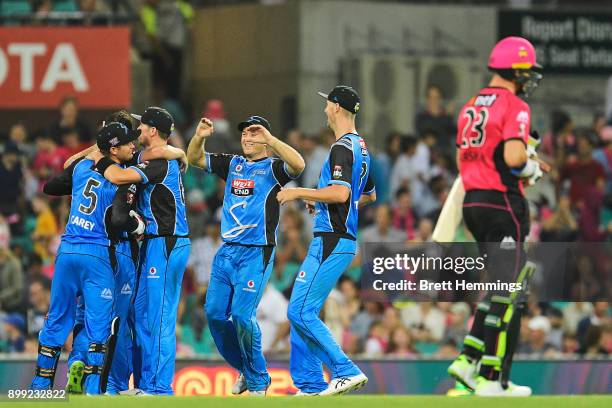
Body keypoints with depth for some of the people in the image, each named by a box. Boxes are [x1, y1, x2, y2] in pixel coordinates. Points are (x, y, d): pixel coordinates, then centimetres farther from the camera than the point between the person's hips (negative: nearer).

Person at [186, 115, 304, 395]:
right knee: (215, 314, 3)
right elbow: (195, 159, 14)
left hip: (256, 253, -7)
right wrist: (200, 137, -5)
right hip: (226, 252, 7)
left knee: (242, 316, -13)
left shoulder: (272, 168, -3)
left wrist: (269, 140, -28)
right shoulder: (232, 164, 15)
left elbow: (298, 164, -24)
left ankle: (258, 382, 1)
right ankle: (245, 369, 21)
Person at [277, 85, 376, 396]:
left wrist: (300, 193, -15)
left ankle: (346, 371, -14)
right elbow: (369, 195, 29)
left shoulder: (342, 148, -14)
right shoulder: (361, 148, 17)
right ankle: (310, 386, 11)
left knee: (301, 312, -12)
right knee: (303, 312, 12)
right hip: (344, 240, 10)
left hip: (332, 241, -10)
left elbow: (341, 193, -26)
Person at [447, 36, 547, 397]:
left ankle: (469, 359, 12)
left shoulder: (471, 107, 14)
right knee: (508, 292, -3)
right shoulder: (515, 107, -12)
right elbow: (514, 156, -25)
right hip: (503, 203, -8)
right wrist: (533, 167, -4)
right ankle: (493, 378, -3)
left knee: (501, 284, 19)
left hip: (472, 203, 8)